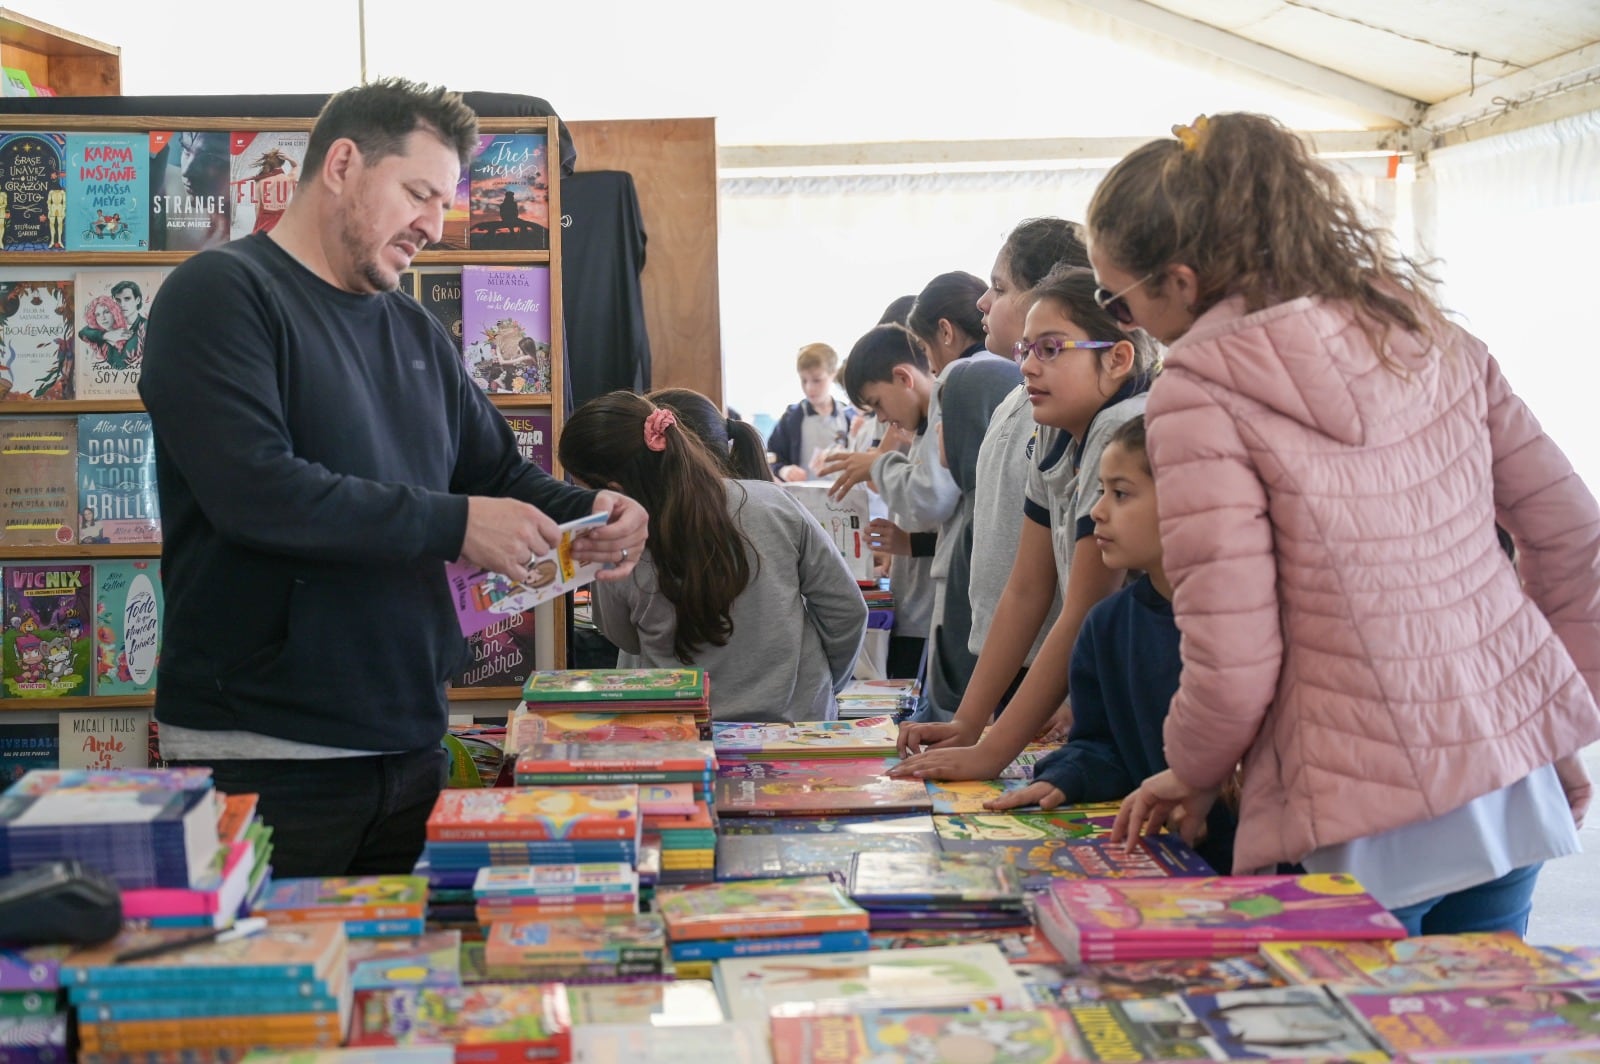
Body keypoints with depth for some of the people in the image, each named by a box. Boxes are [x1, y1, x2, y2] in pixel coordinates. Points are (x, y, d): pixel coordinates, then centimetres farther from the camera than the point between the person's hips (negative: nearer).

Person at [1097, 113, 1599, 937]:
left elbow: (1233, 669, -16)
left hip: (1366, 836, -7)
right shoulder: (1430, 335, 5)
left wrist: (1191, 775, 4)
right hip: (1515, 786, 7)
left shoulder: (1200, 395, -15)